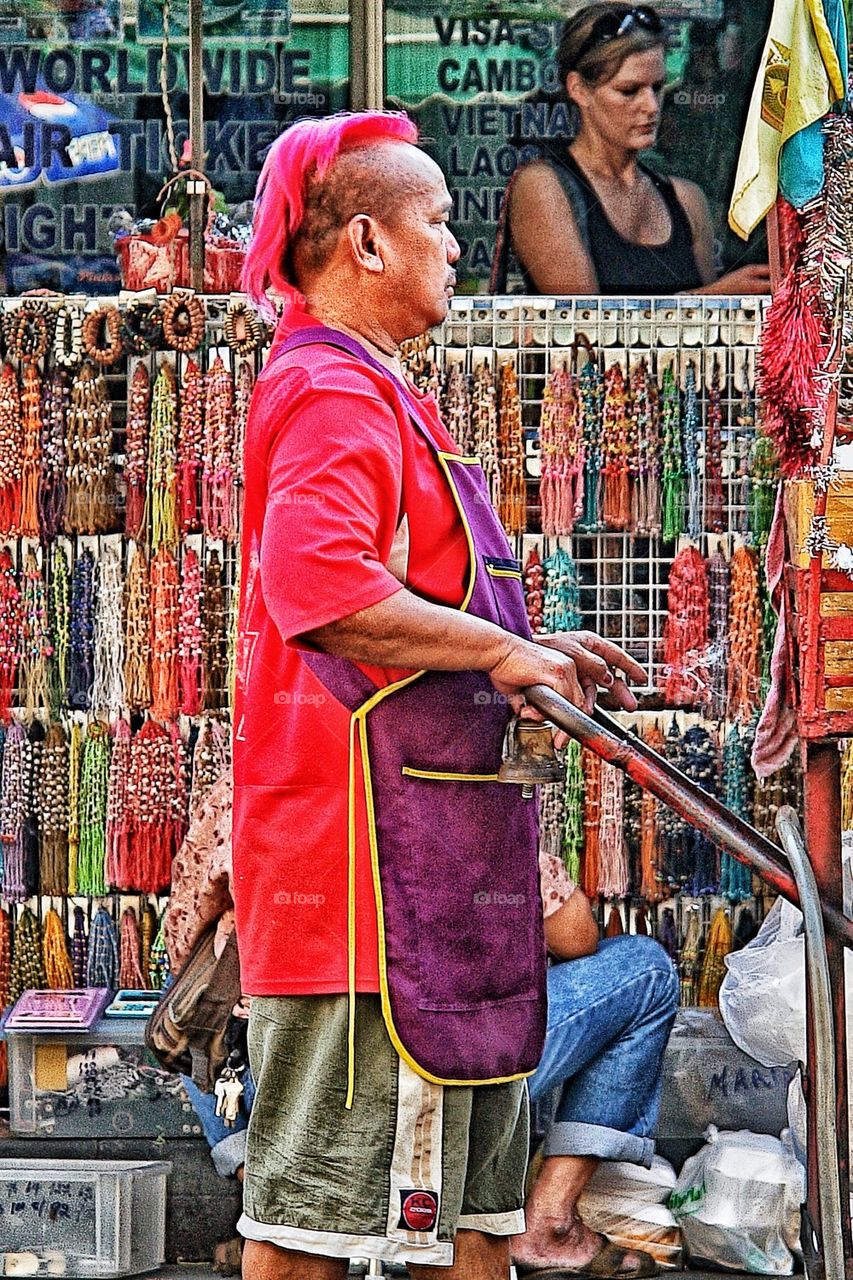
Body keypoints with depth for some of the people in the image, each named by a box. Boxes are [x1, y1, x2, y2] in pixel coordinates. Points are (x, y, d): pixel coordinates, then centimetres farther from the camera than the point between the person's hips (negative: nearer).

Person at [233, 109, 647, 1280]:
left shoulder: (373, 394, 22)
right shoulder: (334, 394, -13)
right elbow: (316, 587, -30)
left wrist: (532, 652, 17)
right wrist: (502, 652, -20)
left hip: (431, 856, 11)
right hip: (360, 840, -11)